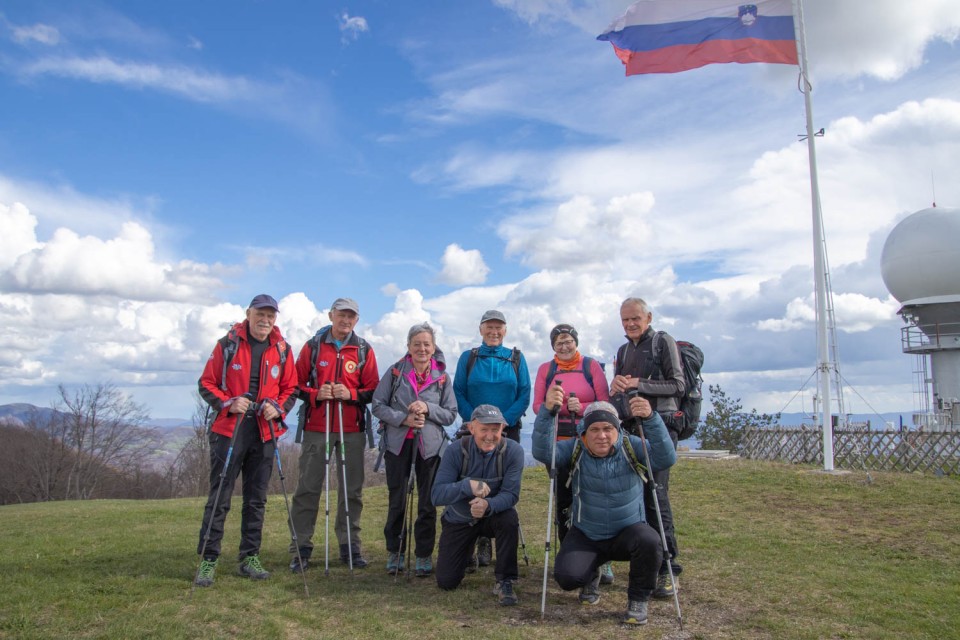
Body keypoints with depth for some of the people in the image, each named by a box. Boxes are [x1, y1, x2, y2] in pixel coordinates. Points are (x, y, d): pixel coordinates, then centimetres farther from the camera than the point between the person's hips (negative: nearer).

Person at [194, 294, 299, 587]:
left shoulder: (282, 350, 6)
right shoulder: (227, 344, -1)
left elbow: (291, 388, 12)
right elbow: (206, 383, 1)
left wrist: (278, 407, -7)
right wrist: (228, 403, -15)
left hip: (264, 433, 3)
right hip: (228, 431, -3)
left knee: (256, 500, 10)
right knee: (219, 499, -1)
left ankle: (250, 558, 20)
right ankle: (208, 560, 8)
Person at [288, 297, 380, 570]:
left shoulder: (364, 350, 7)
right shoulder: (313, 346, 5)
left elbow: (373, 391, 4)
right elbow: (297, 384, 5)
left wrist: (351, 394, -14)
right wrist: (316, 394, -13)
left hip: (352, 430, 1)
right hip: (316, 428, -1)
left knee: (352, 489, 5)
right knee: (308, 487, 1)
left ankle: (350, 545, 16)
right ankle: (301, 547, 10)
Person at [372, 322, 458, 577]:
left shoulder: (442, 377, 3)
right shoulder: (395, 372, 1)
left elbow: (451, 414, 3)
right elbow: (378, 405, -1)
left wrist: (428, 408, -14)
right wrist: (403, 418, -15)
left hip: (430, 446, 1)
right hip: (398, 444, 0)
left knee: (428, 503, 4)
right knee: (397, 501, 7)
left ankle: (424, 555, 16)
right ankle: (394, 553, 21)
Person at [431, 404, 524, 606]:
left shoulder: (513, 451, -21)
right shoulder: (456, 451, -21)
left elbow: (511, 494, -25)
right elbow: (436, 495, -26)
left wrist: (488, 505, -46)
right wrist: (468, 485, -44)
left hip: (493, 516, -1)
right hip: (459, 520, 1)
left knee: (510, 518, -35)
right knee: (446, 582, -1)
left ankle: (505, 581, -14)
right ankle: (467, 550, 33)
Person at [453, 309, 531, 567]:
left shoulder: (516, 358, 7)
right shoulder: (468, 358, 8)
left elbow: (525, 395, 2)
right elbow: (458, 393, 3)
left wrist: (504, 420, -11)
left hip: (508, 431, 0)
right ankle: (481, 544, 5)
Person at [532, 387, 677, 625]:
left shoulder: (631, 447, -14)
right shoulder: (575, 450, -12)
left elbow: (666, 458, -31)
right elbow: (542, 451, -29)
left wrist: (651, 418, -47)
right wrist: (547, 411, -45)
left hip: (628, 532, -1)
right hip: (586, 536, 1)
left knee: (650, 542, -33)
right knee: (566, 576, -22)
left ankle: (638, 599, -3)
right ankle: (591, 578, 19)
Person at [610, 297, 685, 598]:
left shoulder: (663, 342, 0)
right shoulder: (623, 351, 20)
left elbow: (678, 385, -7)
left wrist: (638, 384, -15)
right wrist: (616, 385, 0)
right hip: (631, 427, 7)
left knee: (656, 494, -13)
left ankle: (667, 566, -8)